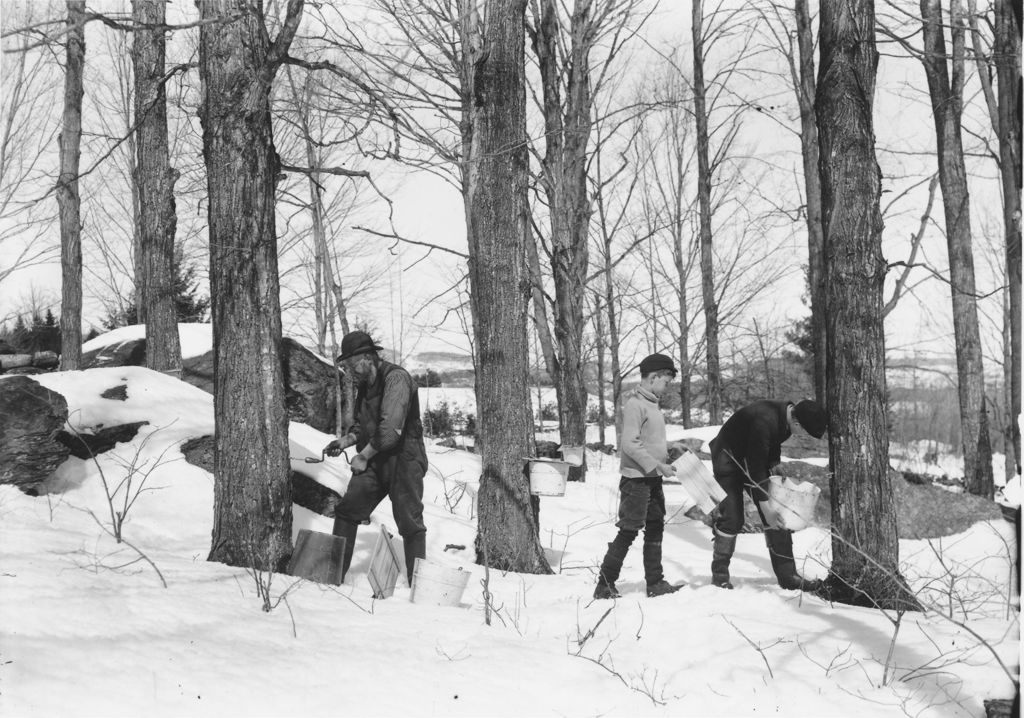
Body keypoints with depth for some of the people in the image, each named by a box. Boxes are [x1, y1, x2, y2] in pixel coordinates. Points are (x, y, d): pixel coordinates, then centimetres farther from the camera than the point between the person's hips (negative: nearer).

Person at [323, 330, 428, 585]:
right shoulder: (365, 384, 10)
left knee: (410, 523, -4)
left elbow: (391, 428, -27)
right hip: (375, 460, 8)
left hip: (403, 459, -8)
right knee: (346, 511, 6)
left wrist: (364, 455, -19)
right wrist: (346, 440, 2)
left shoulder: (396, 378, -18)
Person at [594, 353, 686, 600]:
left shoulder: (650, 403, 14)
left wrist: (667, 446, 8)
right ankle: (605, 585, 0)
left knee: (655, 529, 13)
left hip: (653, 478, 10)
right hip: (636, 478, -10)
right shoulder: (635, 404, -17)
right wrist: (658, 465, -21)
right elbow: (630, 444, -23)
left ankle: (655, 583, 20)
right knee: (628, 531, -7)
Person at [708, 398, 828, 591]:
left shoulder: (785, 418, -10)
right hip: (728, 458, -8)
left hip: (753, 459, 8)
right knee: (731, 517, -12)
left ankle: (787, 575, 4)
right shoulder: (764, 421, -37)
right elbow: (756, 464, -32)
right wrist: (764, 499, -28)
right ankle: (720, 575, 4)